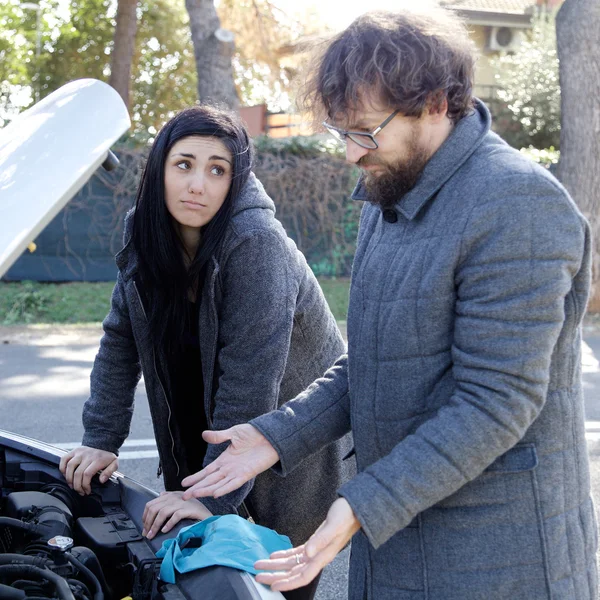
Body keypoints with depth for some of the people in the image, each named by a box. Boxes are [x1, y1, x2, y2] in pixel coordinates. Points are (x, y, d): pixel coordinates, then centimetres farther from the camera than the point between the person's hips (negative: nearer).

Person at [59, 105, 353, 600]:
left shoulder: (256, 245, -28)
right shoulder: (145, 238, -6)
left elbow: (248, 384, -30)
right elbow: (120, 344, 4)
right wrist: (101, 441, -1)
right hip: (209, 430, 6)